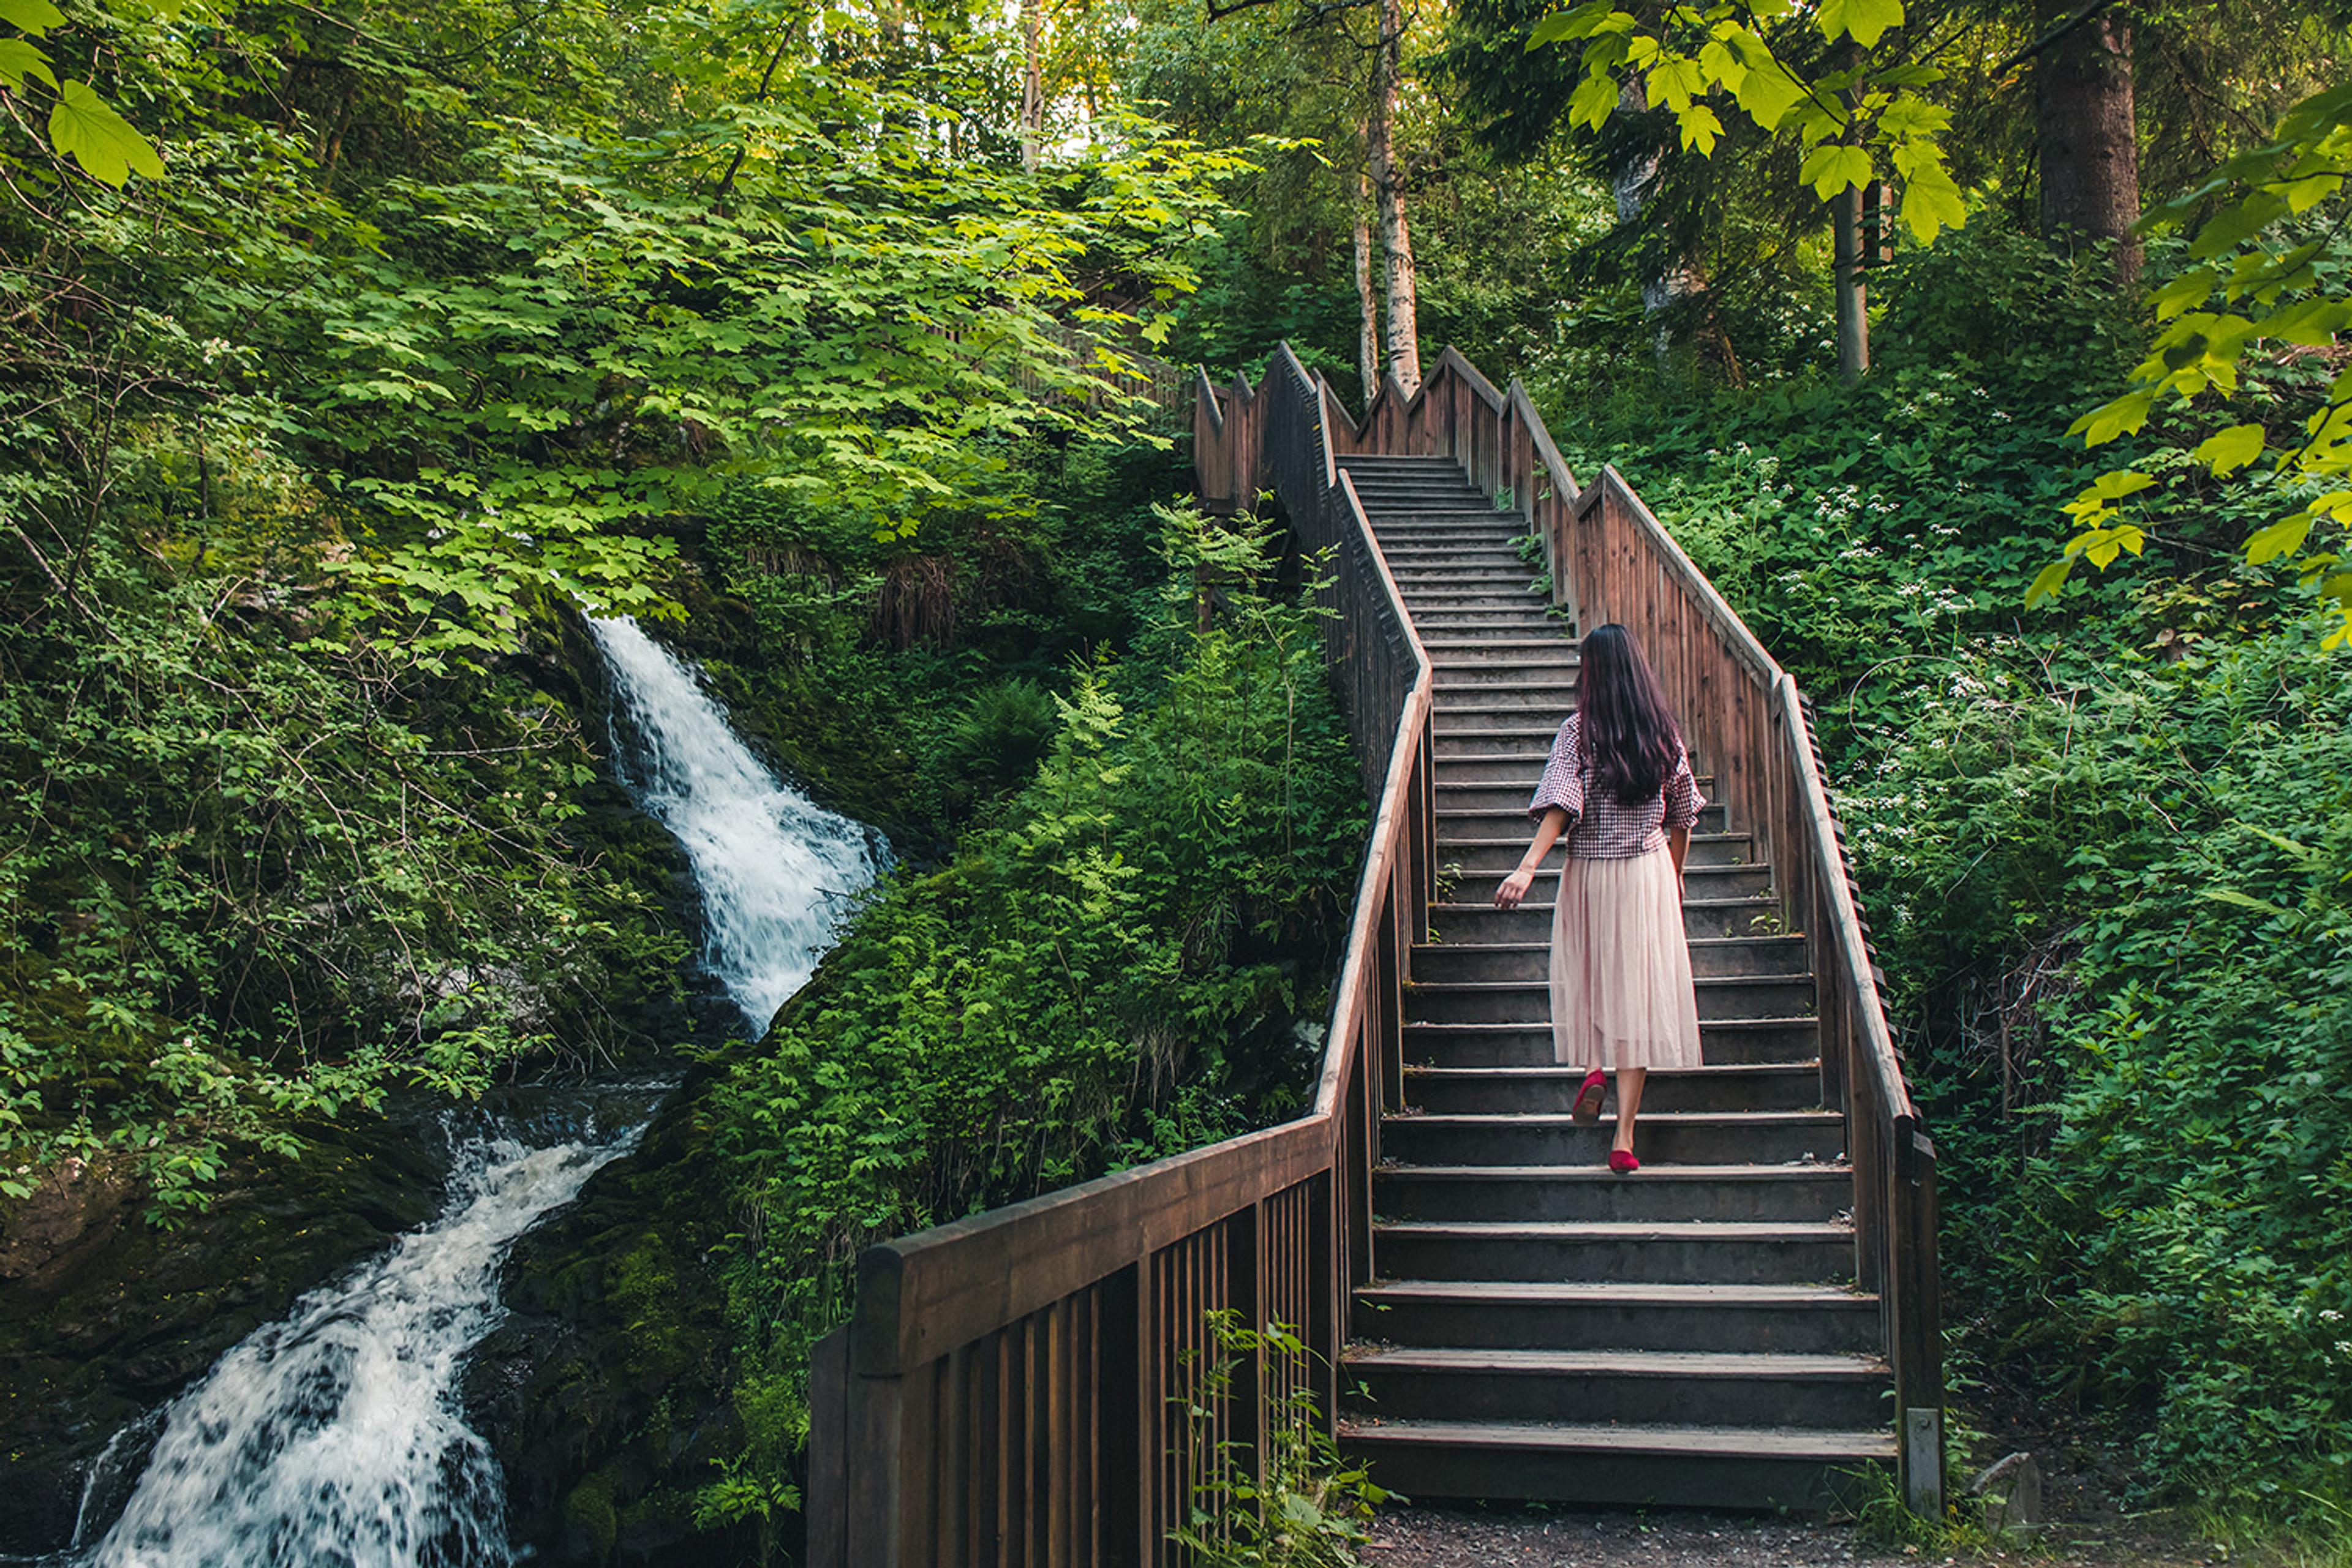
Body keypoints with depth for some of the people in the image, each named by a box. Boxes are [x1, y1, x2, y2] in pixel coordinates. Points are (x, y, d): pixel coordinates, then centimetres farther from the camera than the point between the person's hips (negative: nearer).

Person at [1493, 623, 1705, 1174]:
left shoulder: (1578, 731, -7)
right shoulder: (1665, 733, 3)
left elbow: (1560, 806, -18)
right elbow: (1681, 816, 11)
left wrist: (1527, 868, -22)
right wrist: (1674, 876, 24)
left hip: (1590, 873, -2)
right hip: (1650, 874, 2)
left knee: (1587, 977, 22)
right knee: (1640, 990, 2)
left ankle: (1593, 1066, 2)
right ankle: (1625, 1135, -1)